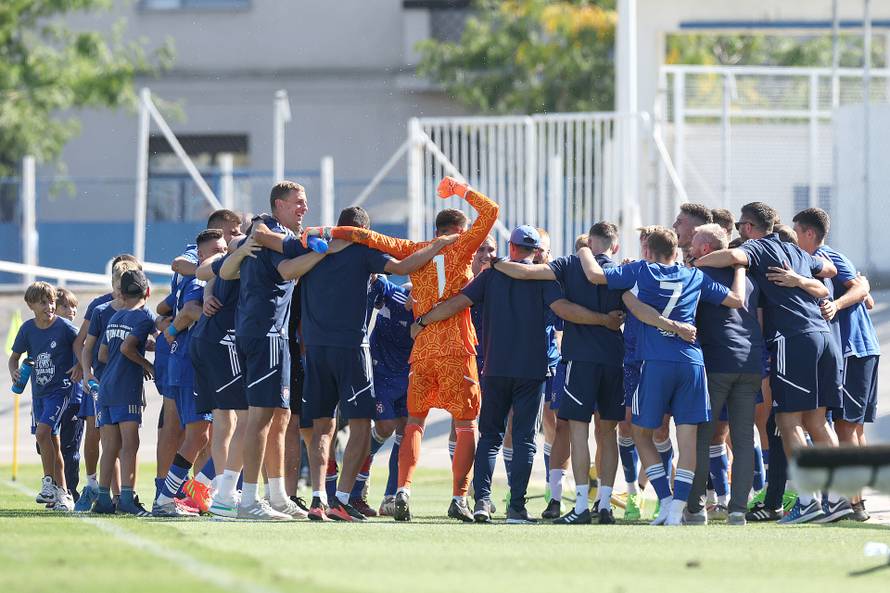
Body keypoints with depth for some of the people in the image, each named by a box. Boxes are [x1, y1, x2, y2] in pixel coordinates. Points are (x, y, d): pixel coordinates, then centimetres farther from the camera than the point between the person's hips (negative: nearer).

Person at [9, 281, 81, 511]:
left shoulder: (64, 327, -10)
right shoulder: (27, 329, 1)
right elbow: (15, 356, 13)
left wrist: (79, 367, -17)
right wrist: (14, 371, -7)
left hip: (60, 389, -5)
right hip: (38, 391, 5)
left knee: (42, 432, -22)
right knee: (52, 442, 9)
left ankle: (49, 482, -10)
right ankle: (62, 492, 16)